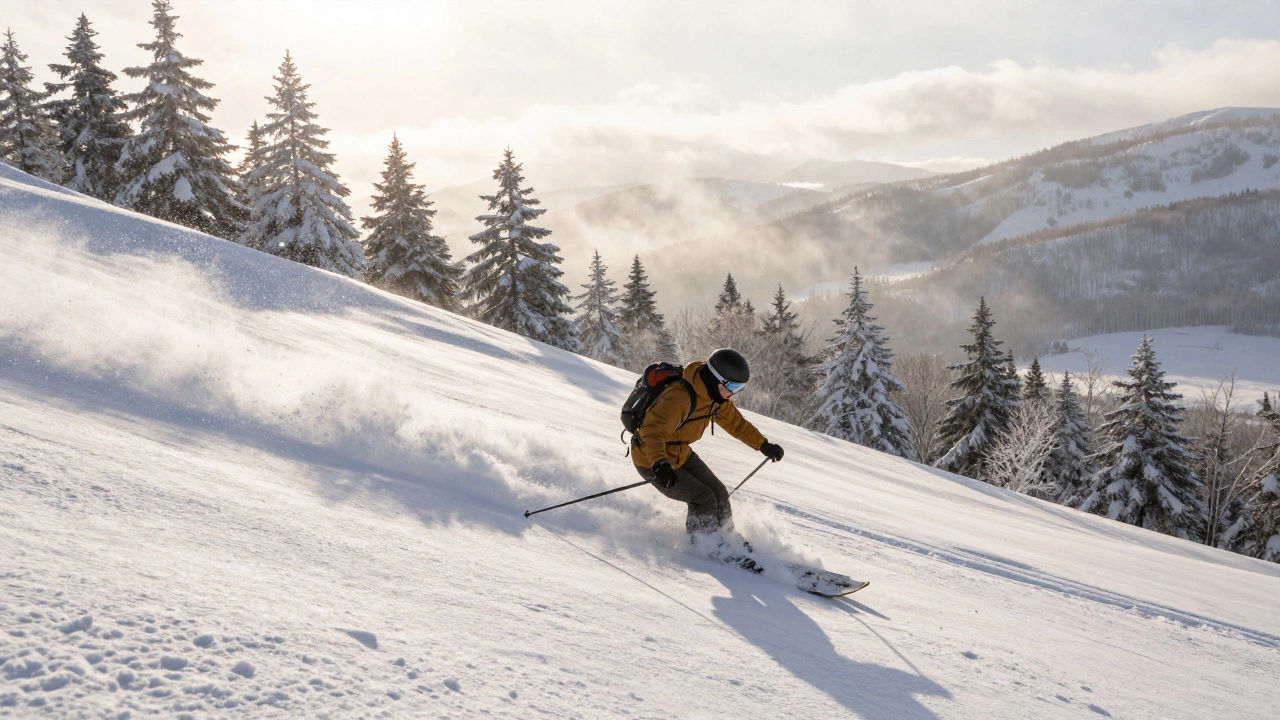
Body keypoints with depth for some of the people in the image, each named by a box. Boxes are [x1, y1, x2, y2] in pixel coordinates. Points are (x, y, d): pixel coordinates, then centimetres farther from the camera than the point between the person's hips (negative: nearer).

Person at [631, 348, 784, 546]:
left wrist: (764, 445, 16)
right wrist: (659, 465, -59)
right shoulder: (680, 397, -34)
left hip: (681, 453, 8)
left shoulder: (716, 396, -5)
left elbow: (735, 422, 13)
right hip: (650, 460, -8)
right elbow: (653, 429, -45)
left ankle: (724, 537, 29)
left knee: (718, 493, 6)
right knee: (704, 499, -13)